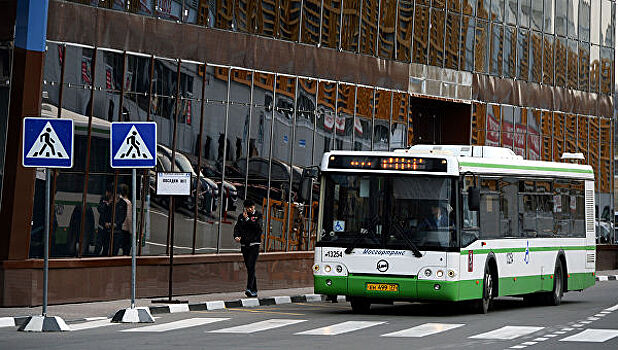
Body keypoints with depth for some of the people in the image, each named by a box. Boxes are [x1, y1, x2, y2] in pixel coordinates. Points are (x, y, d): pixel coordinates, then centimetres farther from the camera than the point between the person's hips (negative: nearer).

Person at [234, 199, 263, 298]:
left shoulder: (258, 215, 3)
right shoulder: (241, 216, 12)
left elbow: (258, 226, -13)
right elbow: (237, 227, 4)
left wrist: (247, 219, -15)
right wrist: (236, 236, -14)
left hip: (254, 245, -4)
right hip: (244, 245, 4)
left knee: (251, 266, -18)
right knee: (249, 268, 7)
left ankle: (250, 288, -25)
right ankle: (254, 291, 12)